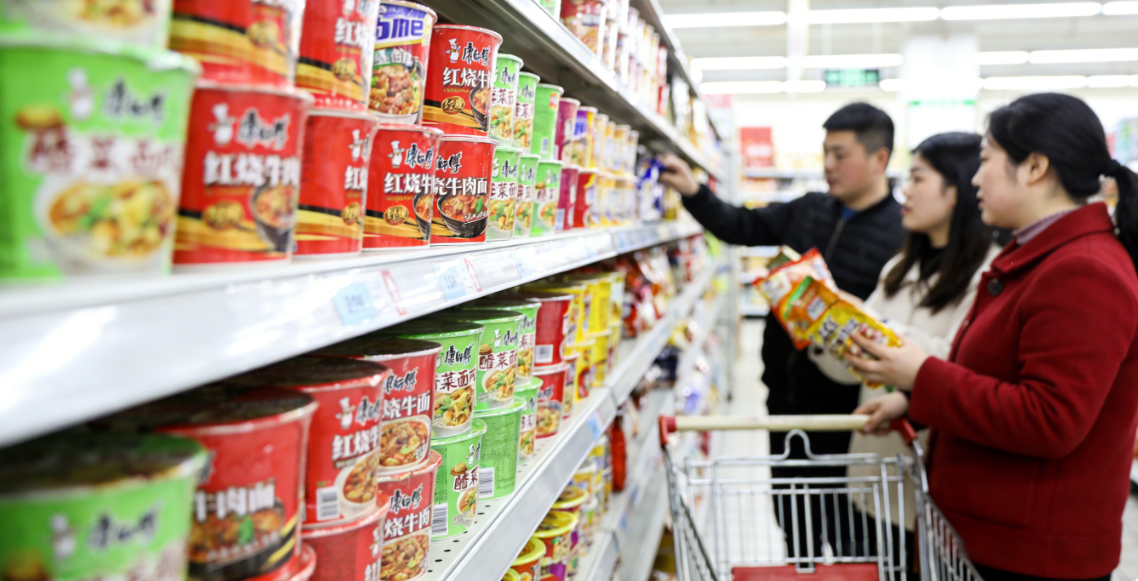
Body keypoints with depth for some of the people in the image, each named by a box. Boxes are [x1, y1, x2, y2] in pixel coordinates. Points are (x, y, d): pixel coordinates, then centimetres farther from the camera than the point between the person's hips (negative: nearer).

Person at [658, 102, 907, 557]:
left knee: (846, 530, 9)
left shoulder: (900, 234, -15)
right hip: (785, 397, 6)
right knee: (792, 519, 22)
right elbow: (740, 226, 13)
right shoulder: (808, 211, 6)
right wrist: (692, 191, 1)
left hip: (842, 407, -6)